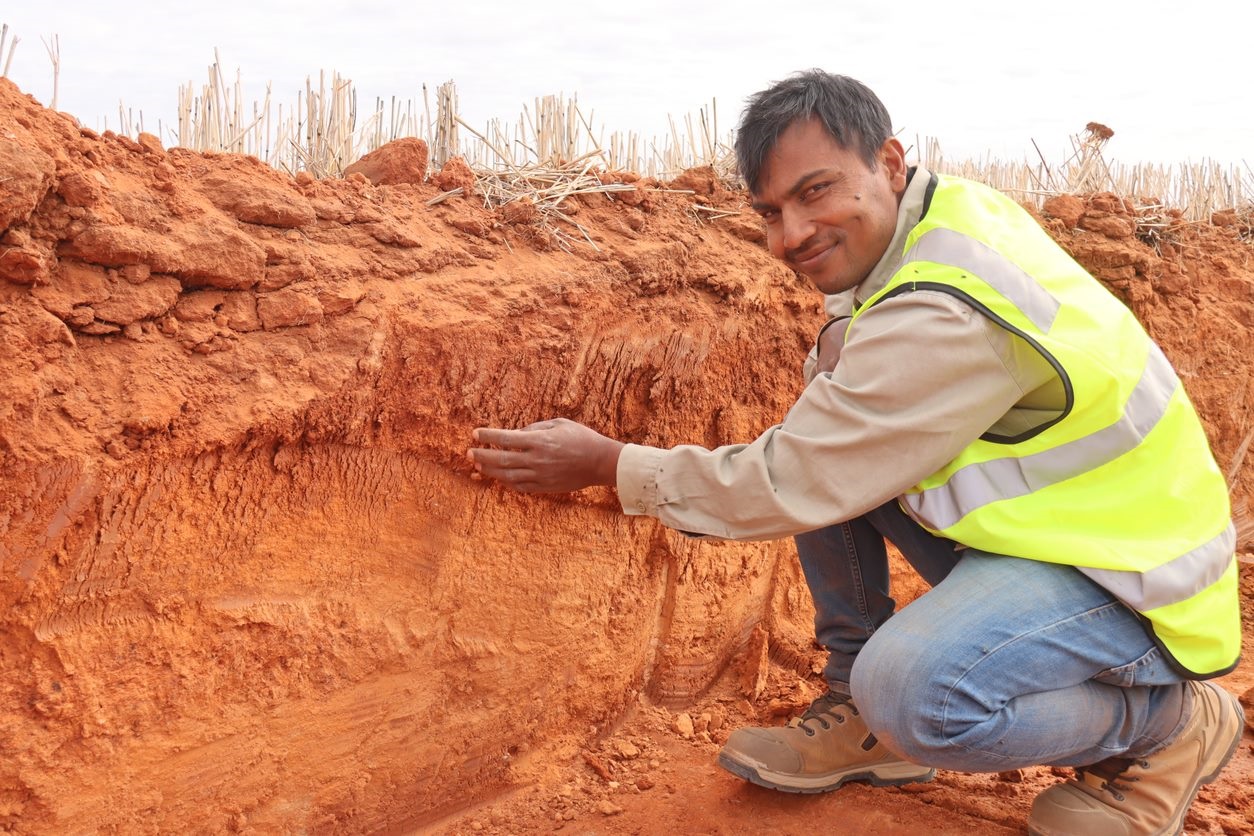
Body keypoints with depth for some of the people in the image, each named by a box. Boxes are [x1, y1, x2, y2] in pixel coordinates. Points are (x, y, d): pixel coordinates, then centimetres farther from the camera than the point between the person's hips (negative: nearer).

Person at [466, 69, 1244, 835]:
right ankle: (866, 719, 12)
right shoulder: (948, 209, -1)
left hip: (1133, 580, -9)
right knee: (824, 435, 2)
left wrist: (609, 464, -14)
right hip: (1017, 526, 9)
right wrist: (837, 360, -11)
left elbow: (788, 483, -24)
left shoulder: (946, 313, -30)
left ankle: (1170, 724, -1)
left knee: (915, 691, -34)